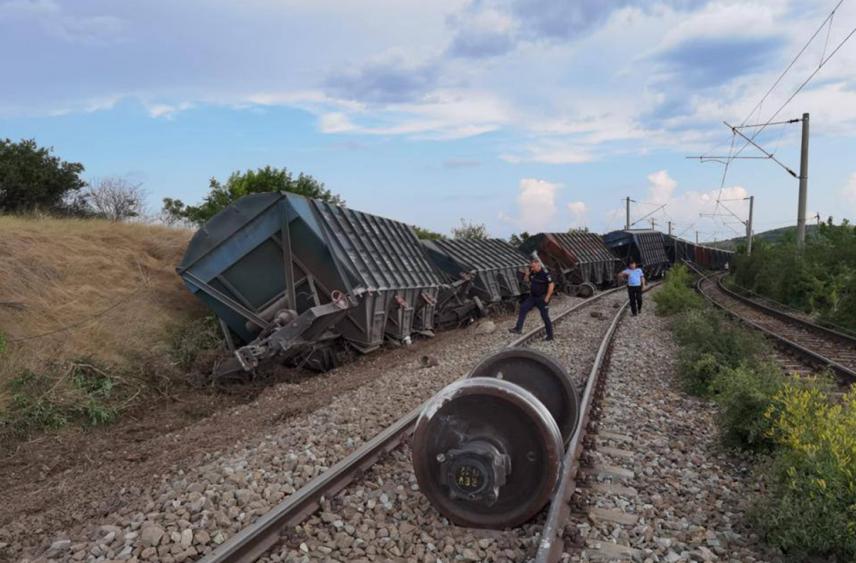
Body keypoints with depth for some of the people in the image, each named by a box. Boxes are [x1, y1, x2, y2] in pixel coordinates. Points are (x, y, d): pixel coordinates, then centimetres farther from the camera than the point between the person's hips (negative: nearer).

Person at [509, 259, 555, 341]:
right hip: (532, 297, 7)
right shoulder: (533, 273, 4)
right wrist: (528, 272, -1)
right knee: (523, 308, -9)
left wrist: (547, 297, -20)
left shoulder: (545, 273, -18)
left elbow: (551, 285, -20)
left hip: (542, 299, -7)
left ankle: (550, 336, 15)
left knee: (545, 317, 2)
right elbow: (526, 279, 18)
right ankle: (518, 328, -10)